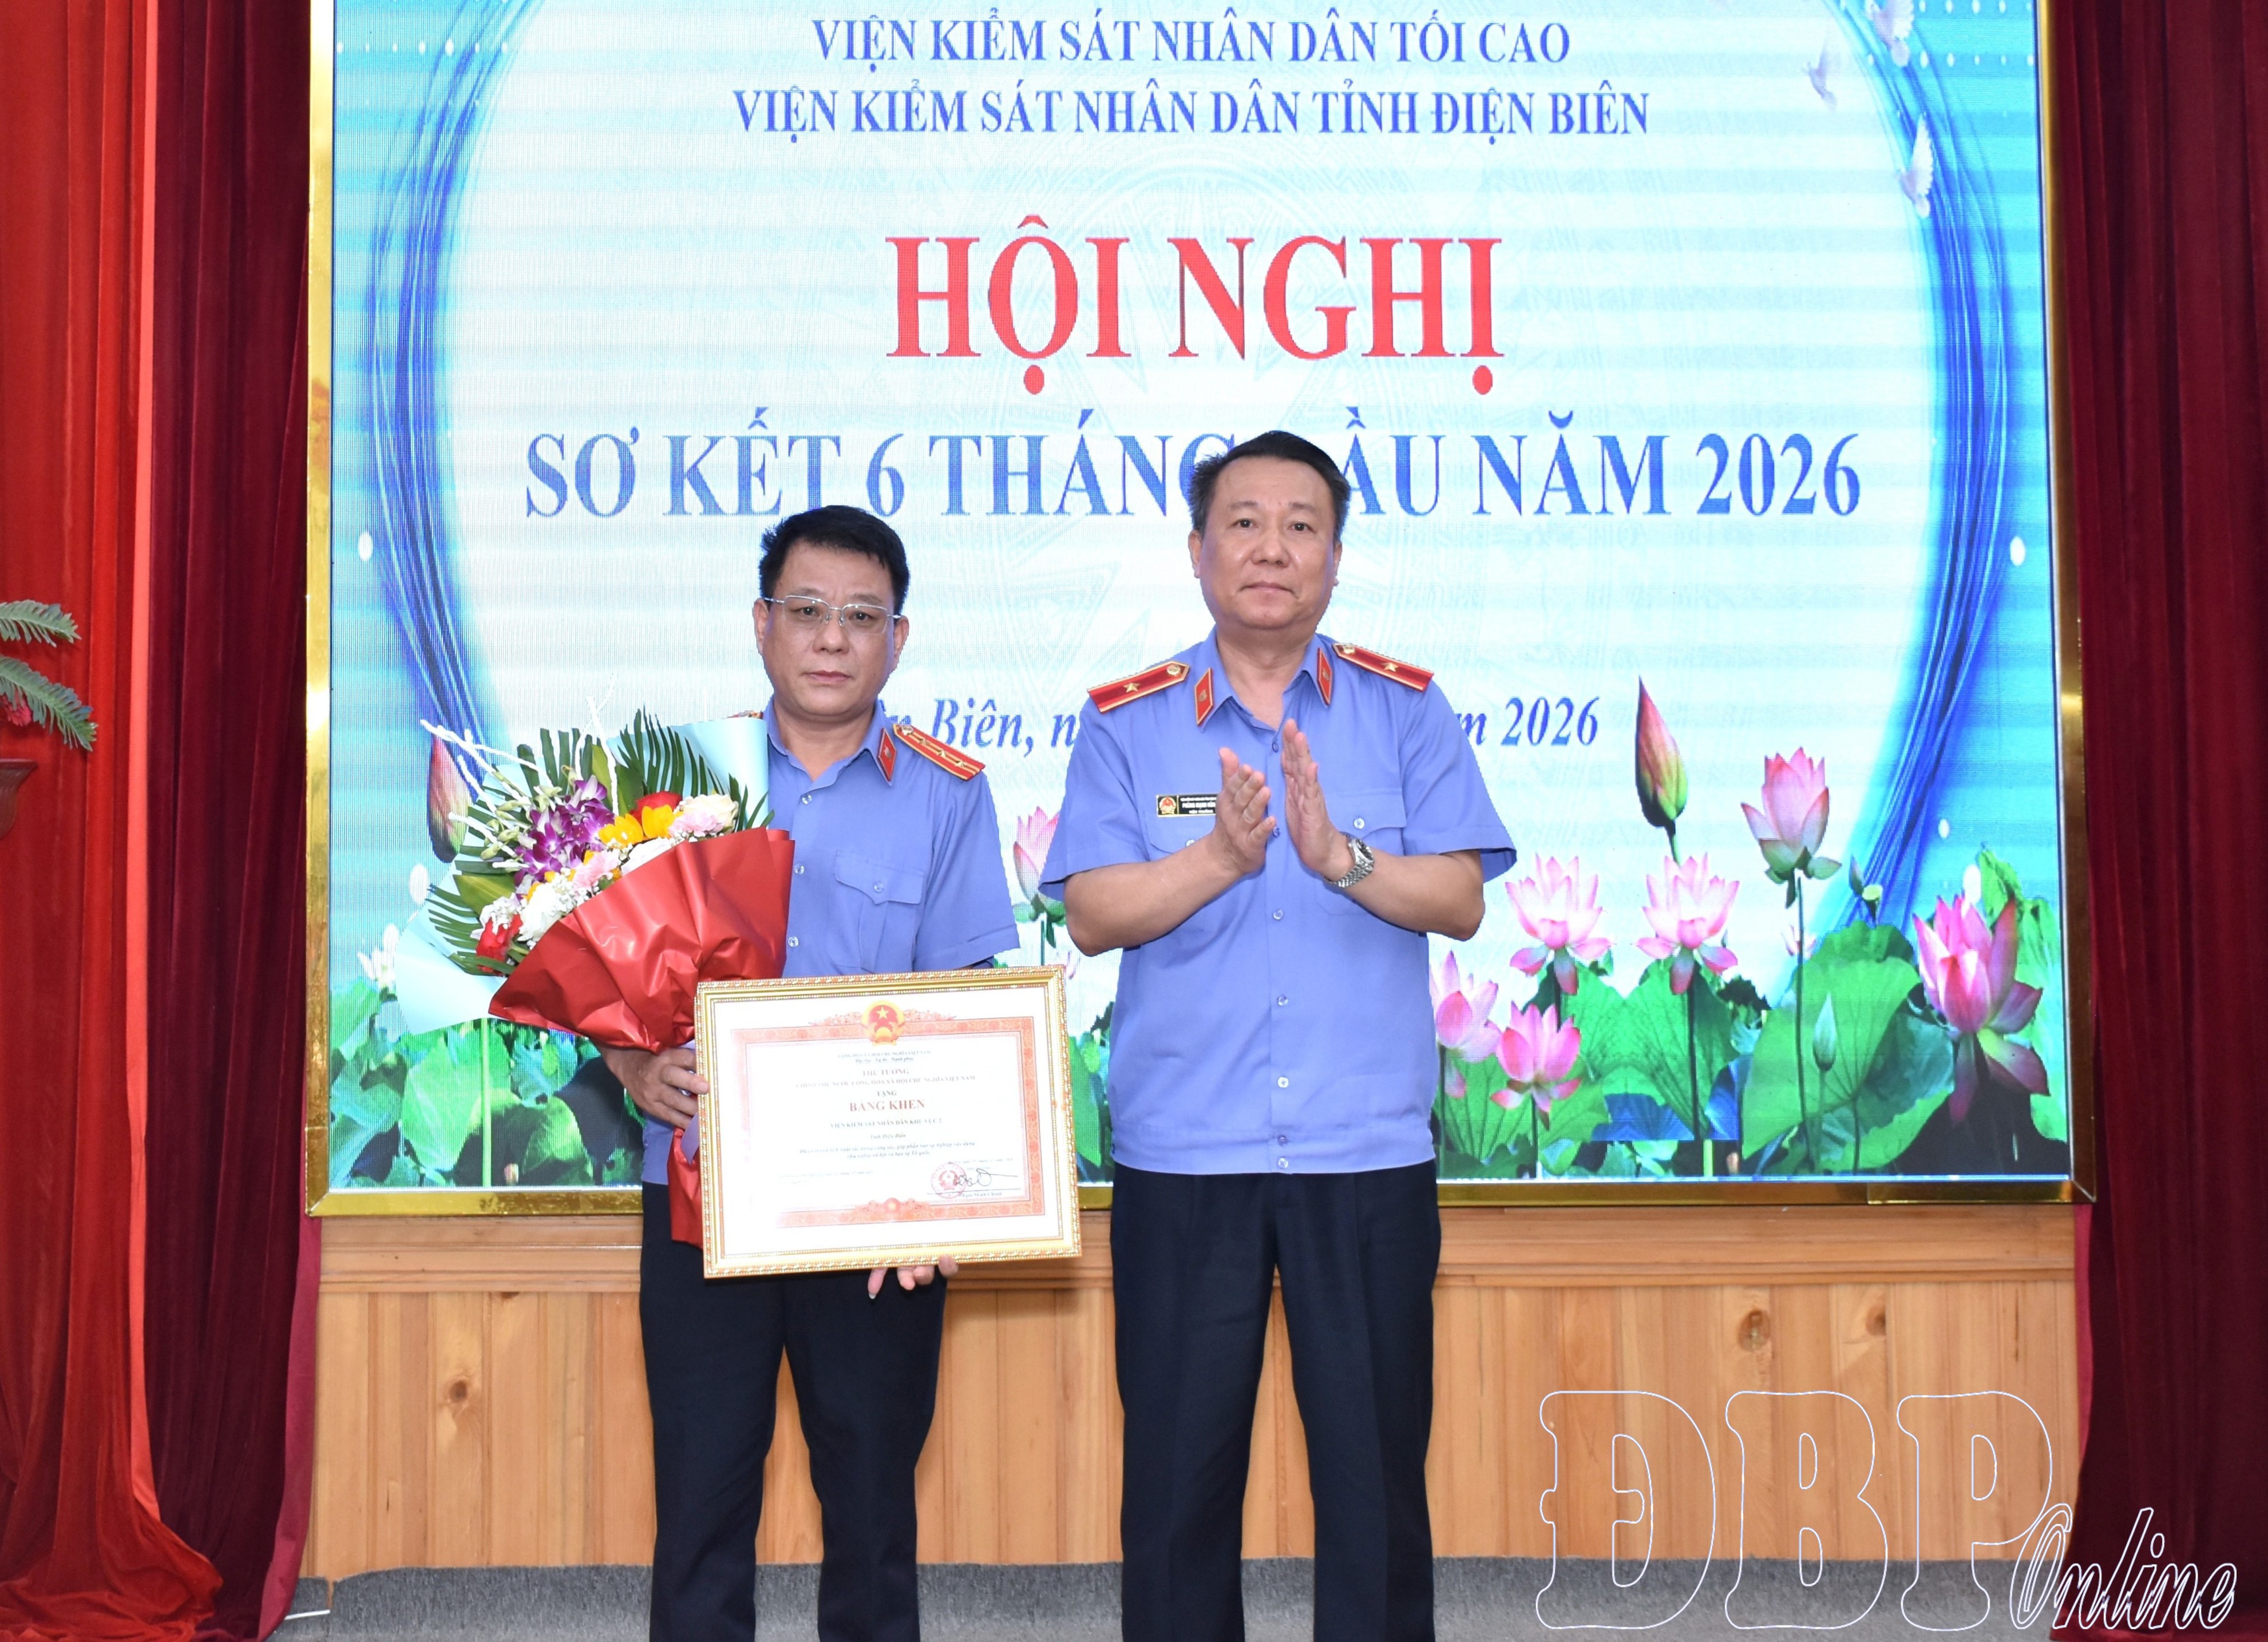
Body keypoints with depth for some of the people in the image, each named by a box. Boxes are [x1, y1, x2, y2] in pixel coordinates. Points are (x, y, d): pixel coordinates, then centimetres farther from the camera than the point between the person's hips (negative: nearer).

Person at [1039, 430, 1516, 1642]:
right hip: (1179, 1153, 0)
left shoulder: (1406, 712, 5)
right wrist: (1220, 859, -21)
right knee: (1179, 1467, 8)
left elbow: (1462, 901, -5)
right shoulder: (1126, 722, 5)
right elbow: (1092, 913, -6)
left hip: (1368, 1153, 0)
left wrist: (1339, 856, -22)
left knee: (1377, 1468, 6)